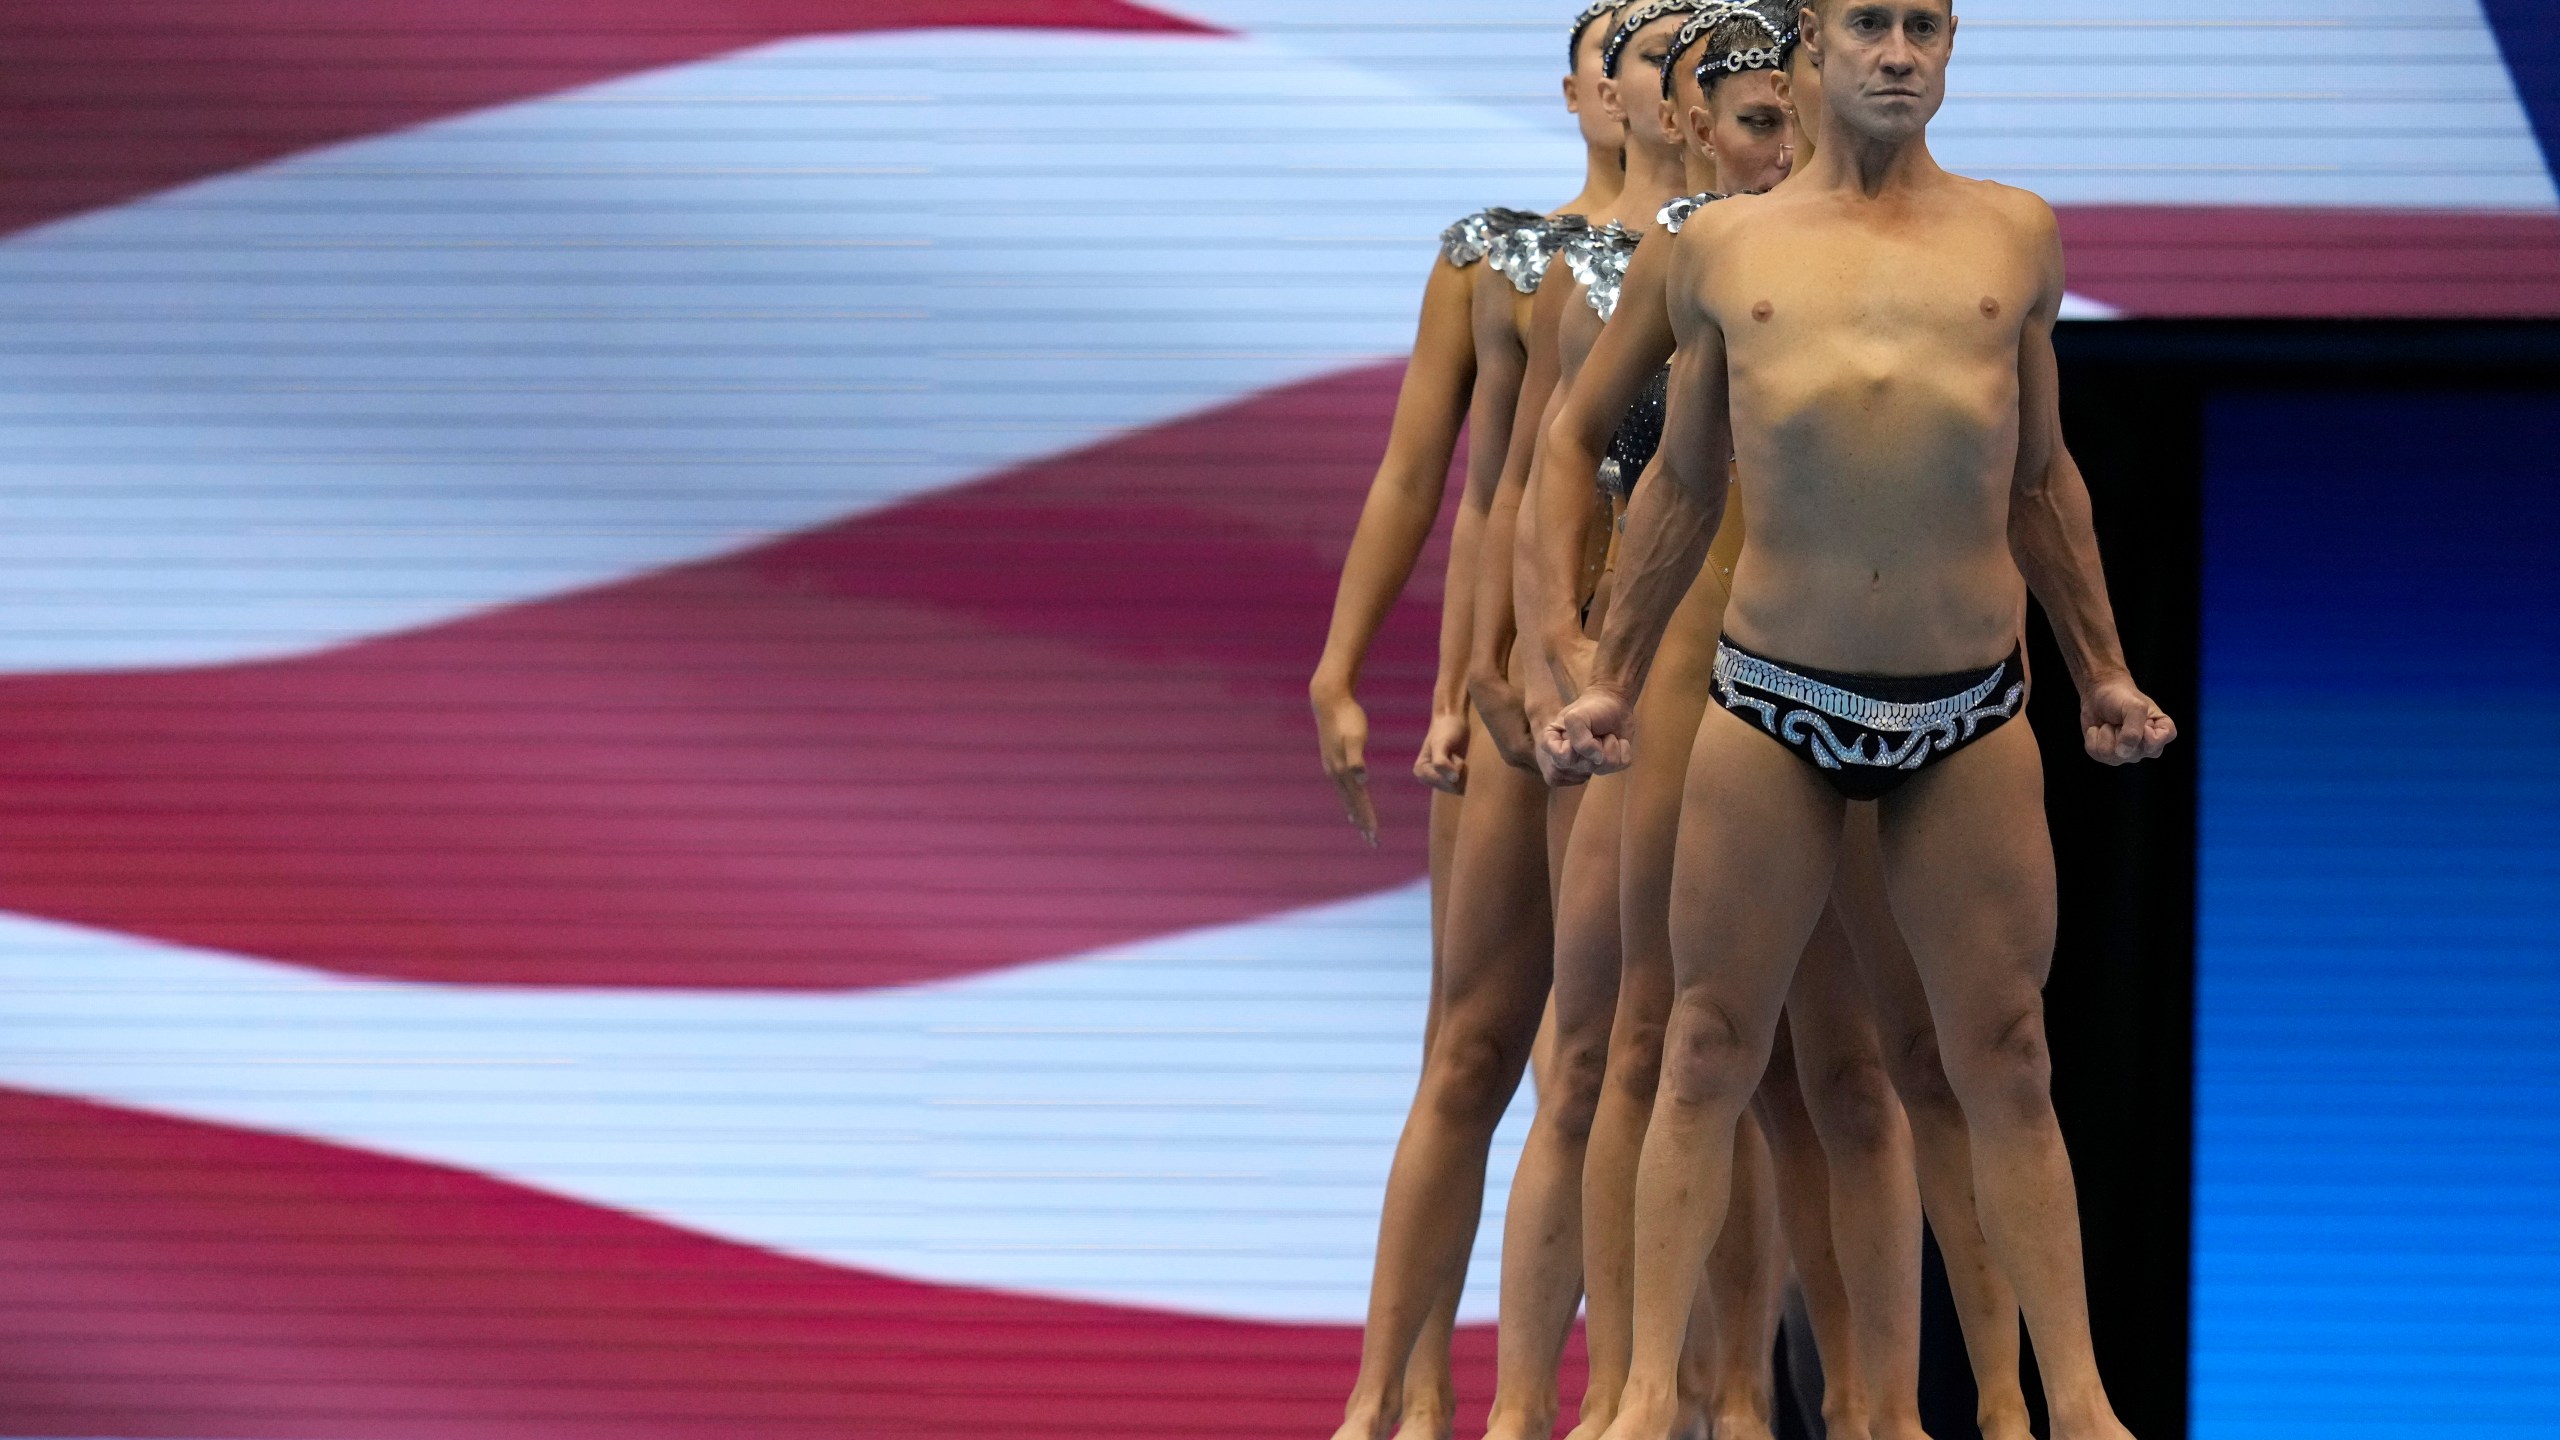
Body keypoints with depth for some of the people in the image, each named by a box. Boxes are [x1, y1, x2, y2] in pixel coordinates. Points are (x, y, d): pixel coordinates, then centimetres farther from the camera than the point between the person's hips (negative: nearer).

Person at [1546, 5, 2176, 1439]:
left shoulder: (2017, 237, 8)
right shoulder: (1727, 247, 7)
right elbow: (1683, 486, 15)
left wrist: (2104, 670, 19)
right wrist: (1614, 682, 16)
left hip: (1973, 712, 0)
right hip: (1773, 699, 0)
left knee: (2007, 1060, 3)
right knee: (1708, 1052, 1)